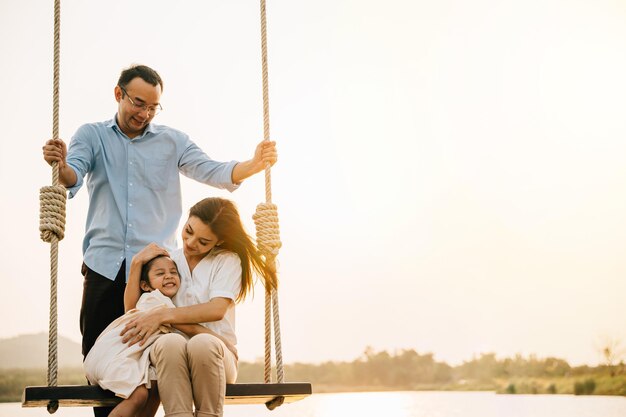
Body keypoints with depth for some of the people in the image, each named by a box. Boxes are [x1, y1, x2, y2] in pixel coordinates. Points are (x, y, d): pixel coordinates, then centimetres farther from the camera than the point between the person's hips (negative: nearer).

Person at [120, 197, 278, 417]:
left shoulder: (228, 260, 8)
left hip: (214, 351, -1)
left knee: (203, 343, -39)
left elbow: (217, 310, -9)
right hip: (168, 351, 2)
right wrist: (136, 264, 3)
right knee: (170, 342, -37)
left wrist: (162, 315, -17)